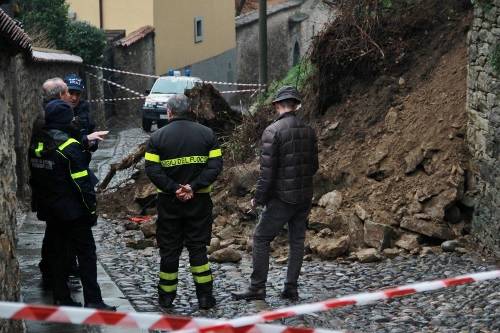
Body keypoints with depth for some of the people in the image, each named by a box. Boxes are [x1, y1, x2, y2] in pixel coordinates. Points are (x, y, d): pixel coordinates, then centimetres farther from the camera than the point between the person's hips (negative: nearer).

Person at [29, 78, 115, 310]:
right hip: (73, 210, -7)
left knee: (56, 252, 13)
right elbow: (82, 182, -18)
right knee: (86, 252, 0)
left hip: (49, 210, 7)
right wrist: (92, 208, -10)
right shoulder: (69, 145, -18)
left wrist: (38, 202, 21)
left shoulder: (36, 142, 4)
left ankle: (62, 299, 18)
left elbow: (33, 176, 12)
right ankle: (93, 301, -2)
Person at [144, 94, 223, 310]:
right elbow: (216, 165, -7)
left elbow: (152, 169, -11)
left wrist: (174, 188, -14)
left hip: (169, 202, -1)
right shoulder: (206, 134, 1)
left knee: (169, 249, 9)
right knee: (198, 247, 8)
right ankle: (205, 296, 8)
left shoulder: (158, 137, -3)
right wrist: (194, 186, -13)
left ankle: (166, 296, 16)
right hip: (199, 200, 1)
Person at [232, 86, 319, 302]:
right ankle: (291, 288, 16)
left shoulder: (273, 131, -15)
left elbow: (267, 170, -17)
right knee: (297, 241, 13)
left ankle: (257, 288, 5)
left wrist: (259, 198, -6)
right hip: (305, 197, 6)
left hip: (282, 198, -6)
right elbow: (314, 166, 12)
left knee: (261, 239, 4)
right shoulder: (309, 131, 4)